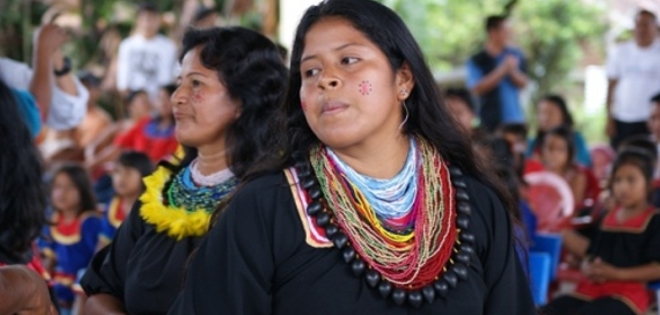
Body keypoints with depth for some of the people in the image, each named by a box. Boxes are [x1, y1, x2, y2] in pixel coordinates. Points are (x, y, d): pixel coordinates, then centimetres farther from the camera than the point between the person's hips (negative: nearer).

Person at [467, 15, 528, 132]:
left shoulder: (515, 55, 8)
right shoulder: (477, 61, -3)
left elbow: (523, 83, 9)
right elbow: (477, 89, -12)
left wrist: (512, 70, -13)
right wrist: (502, 70, -15)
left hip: (516, 118, 4)